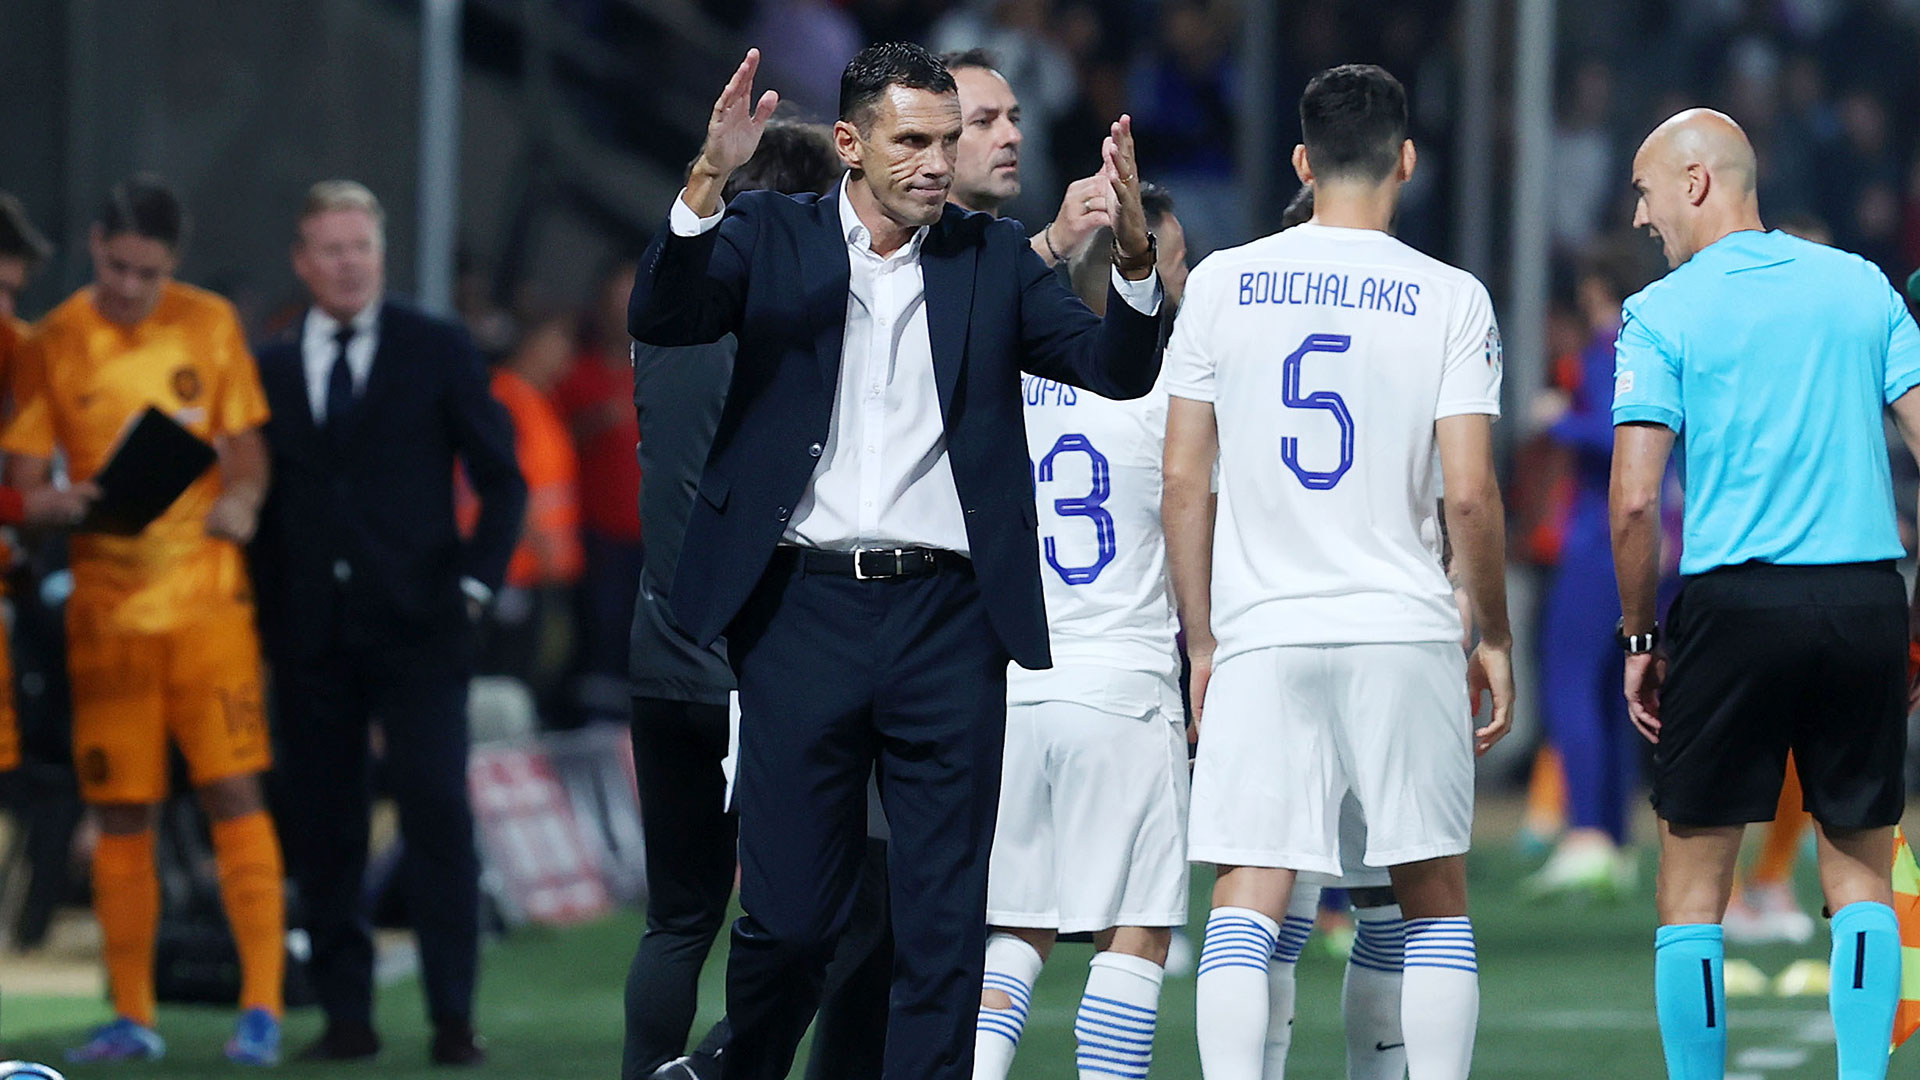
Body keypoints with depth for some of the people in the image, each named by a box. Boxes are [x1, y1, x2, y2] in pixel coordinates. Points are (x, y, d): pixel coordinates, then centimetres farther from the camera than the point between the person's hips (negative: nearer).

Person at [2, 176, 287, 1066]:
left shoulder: (210, 325, 4)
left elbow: (245, 445, 10)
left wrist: (241, 499, -12)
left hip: (207, 598, 0)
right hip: (106, 606, 1)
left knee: (234, 790, -8)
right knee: (122, 814, 2)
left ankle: (262, 1004, -6)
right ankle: (131, 1018, 10)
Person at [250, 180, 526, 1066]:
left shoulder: (437, 351, 5)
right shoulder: (269, 368, 12)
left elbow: (501, 478, 7)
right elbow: (257, 497, 14)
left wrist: (475, 582, -3)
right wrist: (265, 611, 3)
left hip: (416, 627, -3)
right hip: (310, 630, 3)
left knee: (437, 812, -11)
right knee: (321, 826, 1)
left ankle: (453, 1018, -10)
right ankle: (346, 1016, 8)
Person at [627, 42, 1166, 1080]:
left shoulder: (992, 257, 10)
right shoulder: (770, 235, 6)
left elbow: (1118, 369, 3)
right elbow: (658, 318, -9)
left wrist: (1133, 253, -16)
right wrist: (706, 183, -24)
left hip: (947, 615, 1)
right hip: (803, 607, -1)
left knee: (944, 923, 0)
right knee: (787, 916, 2)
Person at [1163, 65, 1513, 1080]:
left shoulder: (1221, 283, 4)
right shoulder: (1449, 299, -2)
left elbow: (1184, 484, 4)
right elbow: (1470, 495, -6)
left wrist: (1201, 644, 13)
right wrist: (1495, 639, 7)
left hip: (1261, 636, 1)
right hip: (1406, 634, -1)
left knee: (1245, 902, -1)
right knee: (1434, 897, 11)